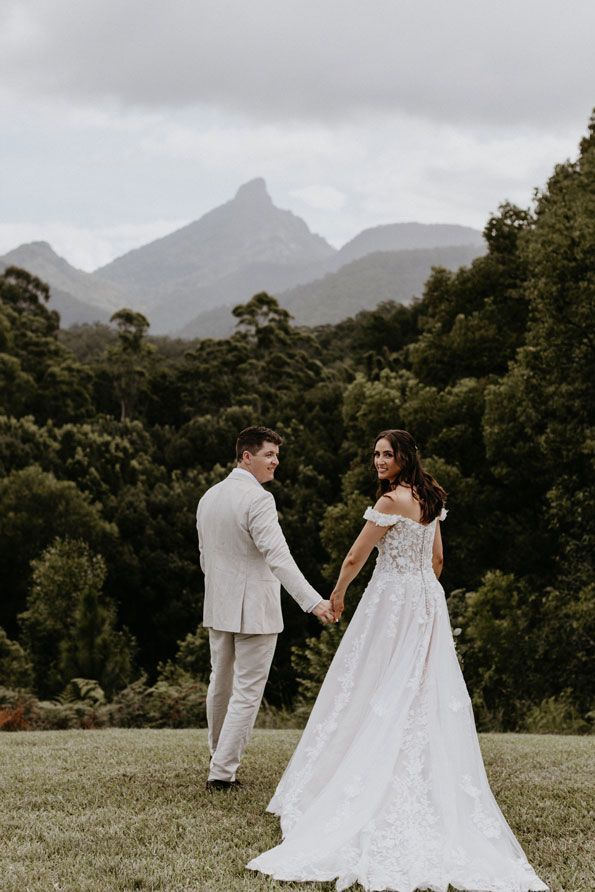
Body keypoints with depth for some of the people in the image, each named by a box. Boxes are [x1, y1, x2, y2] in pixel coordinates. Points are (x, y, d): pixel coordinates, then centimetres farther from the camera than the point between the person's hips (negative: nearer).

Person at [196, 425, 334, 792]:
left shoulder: (209, 497, 7)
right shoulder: (258, 499, -18)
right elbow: (277, 556, -28)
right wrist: (313, 601, -32)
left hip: (218, 607, 8)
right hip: (254, 609, -8)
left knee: (221, 683, 22)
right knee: (247, 692, -1)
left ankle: (219, 755, 38)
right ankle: (222, 771, 0)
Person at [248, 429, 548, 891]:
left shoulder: (391, 500, -16)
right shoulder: (431, 500, 9)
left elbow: (355, 558, -11)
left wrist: (338, 594, 5)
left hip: (393, 601, -8)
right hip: (428, 600, 8)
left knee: (383, 694, -1)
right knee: (428, 694, 8)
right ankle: (434, 791, 10)